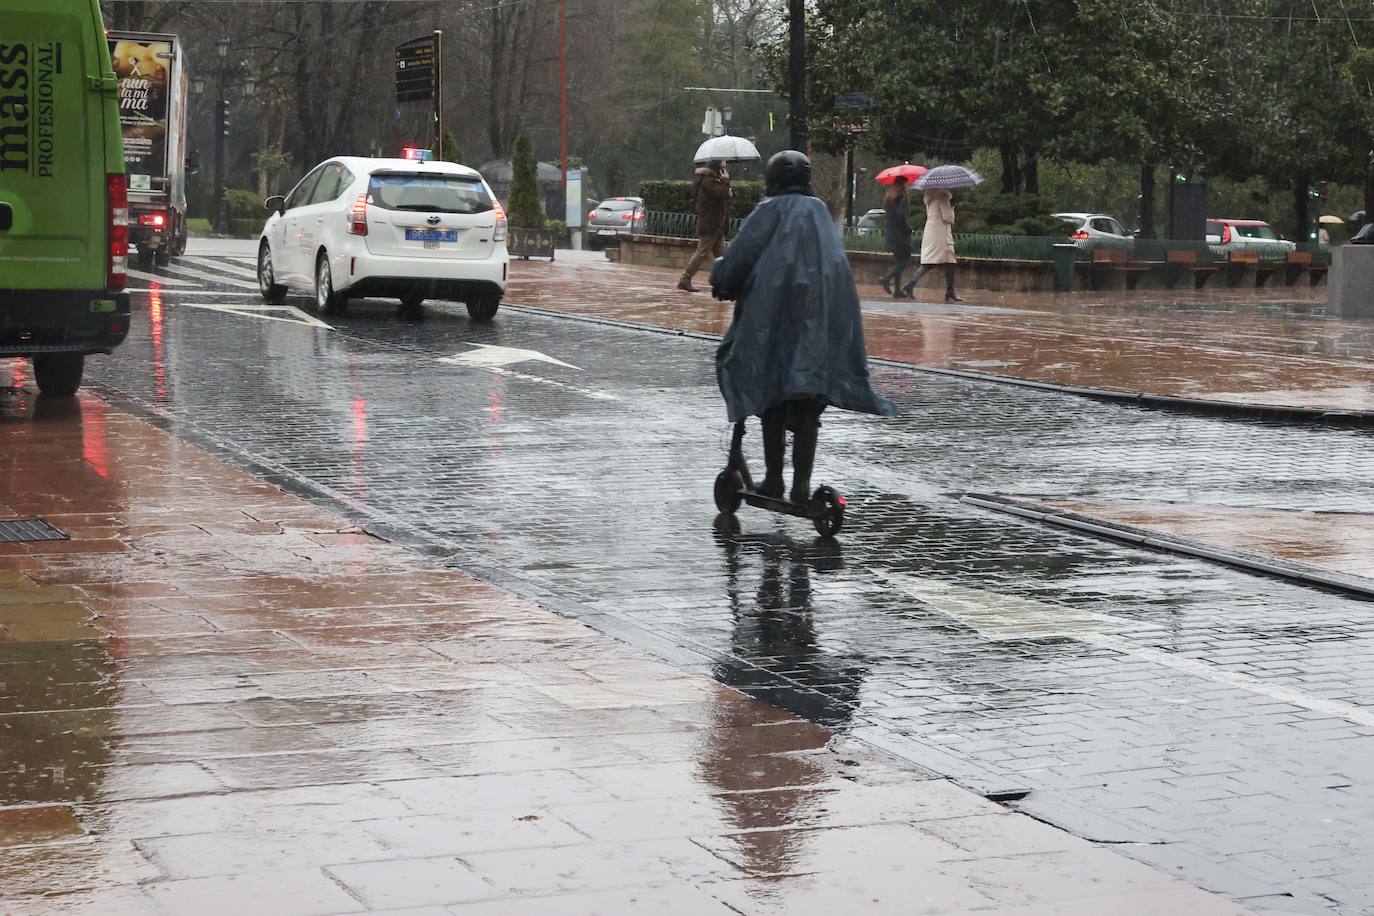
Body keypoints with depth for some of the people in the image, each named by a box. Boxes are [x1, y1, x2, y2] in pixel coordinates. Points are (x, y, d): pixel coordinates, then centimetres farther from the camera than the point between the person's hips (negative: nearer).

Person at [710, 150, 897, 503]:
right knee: (809, 401, 5)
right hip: (827, 315, 5)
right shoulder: (819, 211, 19)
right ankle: (802, 482, 1)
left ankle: (773, 478, 6)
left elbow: (740, 256, -6)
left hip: (781, 313, -4)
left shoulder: (771, 210, 1)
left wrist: (720, 282, 14)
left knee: (773, 396, 5)